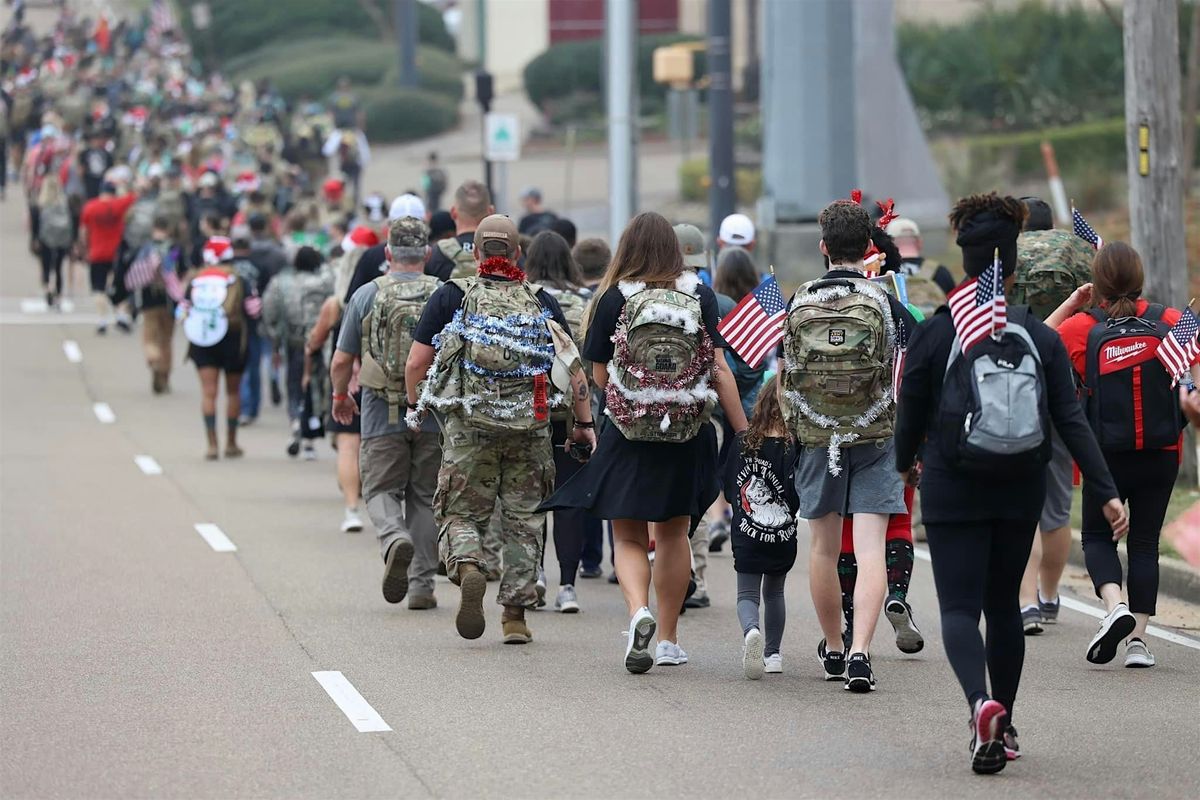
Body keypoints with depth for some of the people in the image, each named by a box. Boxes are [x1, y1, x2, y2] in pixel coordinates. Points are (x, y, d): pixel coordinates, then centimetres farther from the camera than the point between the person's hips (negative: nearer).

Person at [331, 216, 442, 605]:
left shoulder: (367, 296, -2)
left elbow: (341, 361, 3)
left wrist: (340, 396, 22)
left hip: (383, 413, -1)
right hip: (434, 413, 1)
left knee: (381, 489, 8)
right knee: (425, 496, 11)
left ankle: (395, 538, -24)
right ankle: (421, 584, 10)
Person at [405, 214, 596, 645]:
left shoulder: (451, 297, 2)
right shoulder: (542, 302, 6)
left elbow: (416, 362, 1)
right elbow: (573, 369, 3)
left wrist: (414, 406, 18)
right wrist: (584, 423, 12)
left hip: (468, 426, -1)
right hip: (531, 430, 1)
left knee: (461, 513, 8)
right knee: (524, 520, 11)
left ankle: (467, 564, -23)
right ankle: (515, 615, 9)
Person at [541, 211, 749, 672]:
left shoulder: (614, 299, -6)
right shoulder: (700, 297, -2)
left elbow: (601, 376, -3)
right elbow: (719, 368, -6)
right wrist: (743, 431, -3)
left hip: (629, 434, -2)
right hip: (688, 434, 2)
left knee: (629, 537, 6)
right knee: (673, 534, 17)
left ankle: (639, 612, -22)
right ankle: (668, 640, 23)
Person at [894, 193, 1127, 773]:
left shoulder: (933, 335, -8)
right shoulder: (1040, 338, -2)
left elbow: (911, 415, 1)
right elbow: (1071, 421, -7)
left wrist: (904, 464, 22)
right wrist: (1107, 492, -7)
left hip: (952, 491, -3)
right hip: (1020, 494, 3)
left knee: (959, 606, -3)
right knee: (1003, 604, 18)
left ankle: (982, 702, -30)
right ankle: (1004, 727, 23)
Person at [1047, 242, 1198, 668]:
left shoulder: (1081, 328, -7)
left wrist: (1070, 305, 9)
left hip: (1106, 456, -1)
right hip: (1161, 456, 1)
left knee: (1098, 537, 13)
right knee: (1145, 541, 12)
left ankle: (1116, 606, -14)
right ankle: (1138, 637, 6)